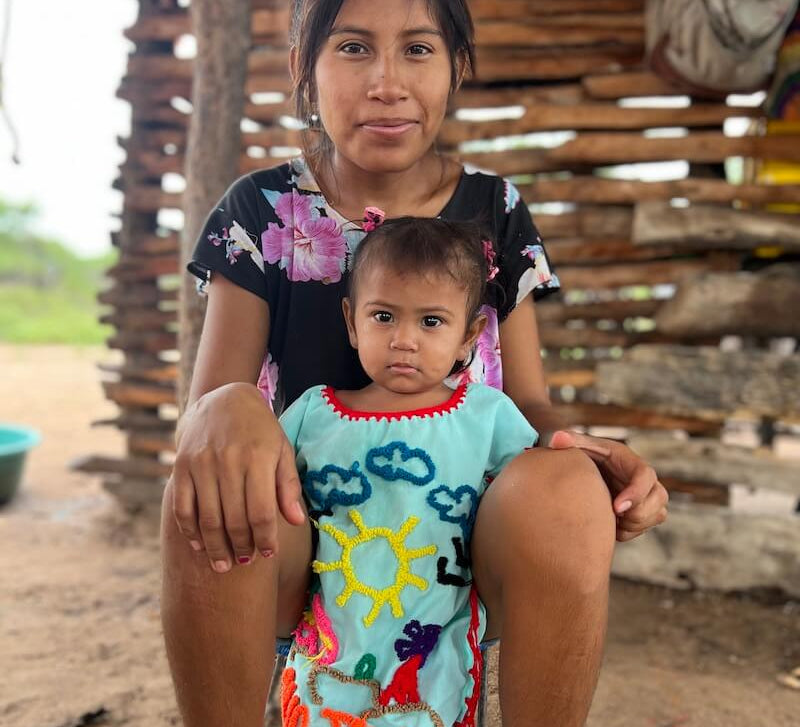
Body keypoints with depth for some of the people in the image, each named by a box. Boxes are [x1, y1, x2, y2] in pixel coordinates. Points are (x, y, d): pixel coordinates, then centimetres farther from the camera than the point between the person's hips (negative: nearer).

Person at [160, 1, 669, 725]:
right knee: (208, 502, -33)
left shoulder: (495, 211, 3)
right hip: (301, 536, 0)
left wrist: (582, 451, -21)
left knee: (565, 494, -32)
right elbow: (200, 410, -6)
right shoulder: (261, 212, 0)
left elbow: (528, 403, 4)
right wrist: (225, 411, -32)